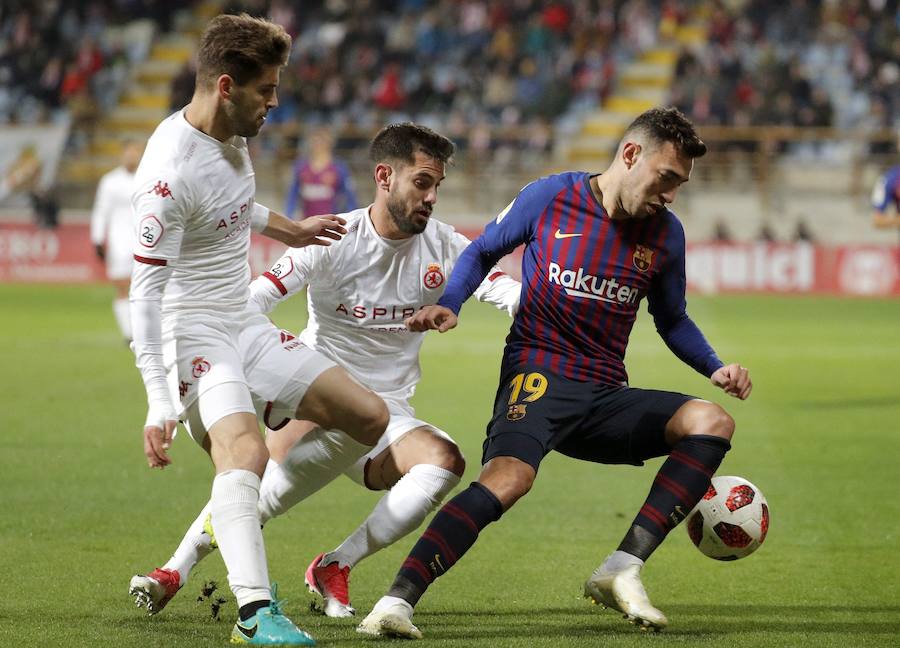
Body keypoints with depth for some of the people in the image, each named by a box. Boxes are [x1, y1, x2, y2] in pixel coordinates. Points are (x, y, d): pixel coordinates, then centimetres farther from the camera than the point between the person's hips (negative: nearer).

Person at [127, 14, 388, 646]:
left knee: (368, 417, 6)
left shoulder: (231, 132, 4)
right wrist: (159, 404, -27)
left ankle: (240, 518, 12)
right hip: (192, 331, -9)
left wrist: (287, 229, 40)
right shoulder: (171, 171, -23)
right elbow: (146, 290, -23)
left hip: (245, 329, 9)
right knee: (243, 447, -33)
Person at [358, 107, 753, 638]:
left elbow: (672, 320, 22)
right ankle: (397, 601, -36)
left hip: (606, 395, 5)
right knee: (508, 478, -33)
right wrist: (448, 305, -5)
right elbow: (483, 251, 12)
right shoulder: (550, 198, -1)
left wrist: (715, 368, 5)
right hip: (538, 374, -5)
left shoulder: (665, 235, 8)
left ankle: (623, 570, -17)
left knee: (712, 422, -16)